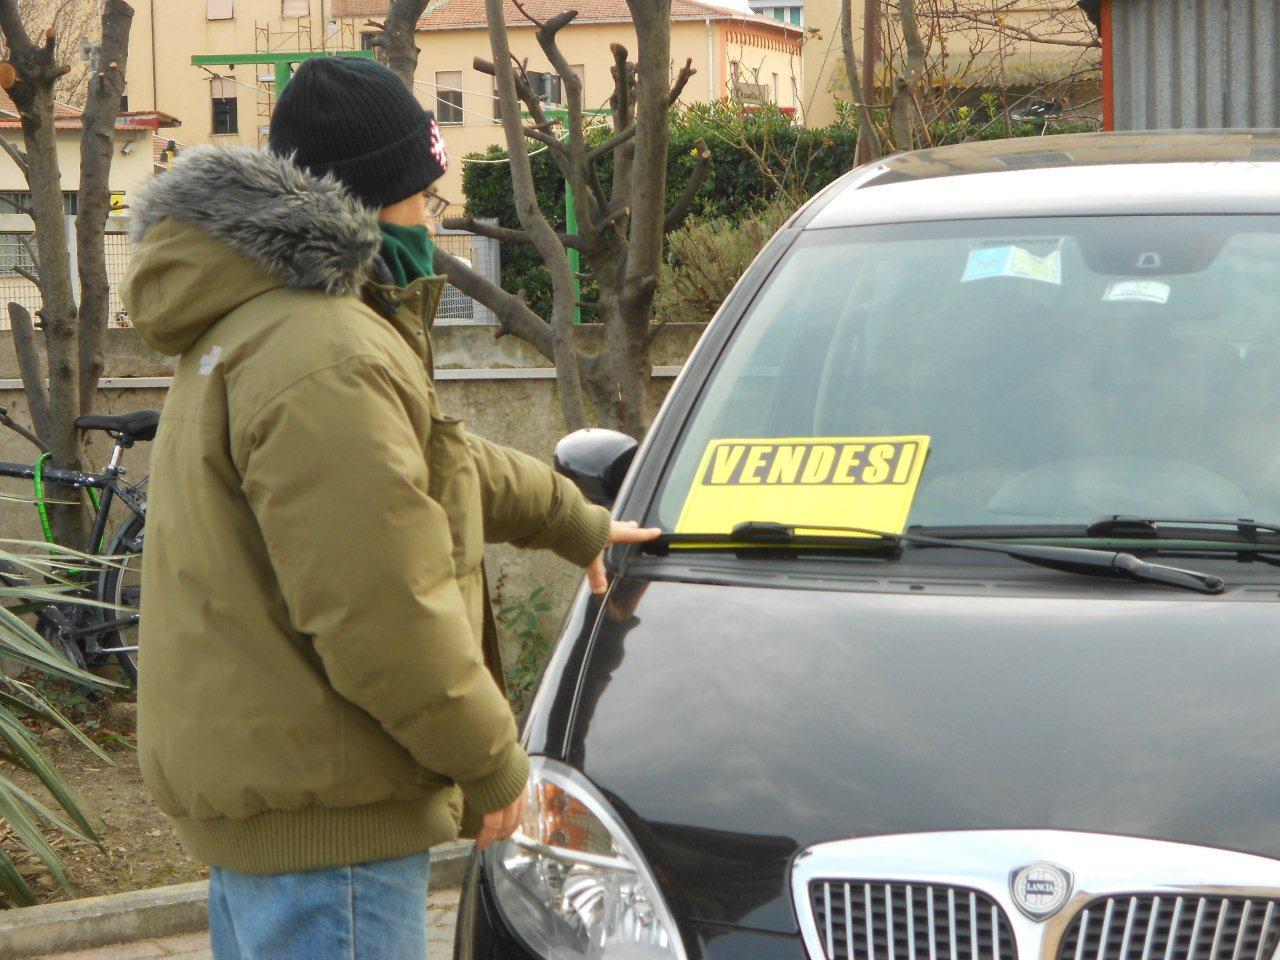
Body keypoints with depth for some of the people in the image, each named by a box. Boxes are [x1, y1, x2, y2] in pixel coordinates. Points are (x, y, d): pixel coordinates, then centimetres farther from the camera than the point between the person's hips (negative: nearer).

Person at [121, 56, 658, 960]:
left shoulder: (251, 325, 15)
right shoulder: (328, 362, -22)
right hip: (321, 817, -11)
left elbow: (432, 459, 31)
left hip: (241, 781, 11)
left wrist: (574, 519, 42)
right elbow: (382, 618, -26)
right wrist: (492, 760, -13)